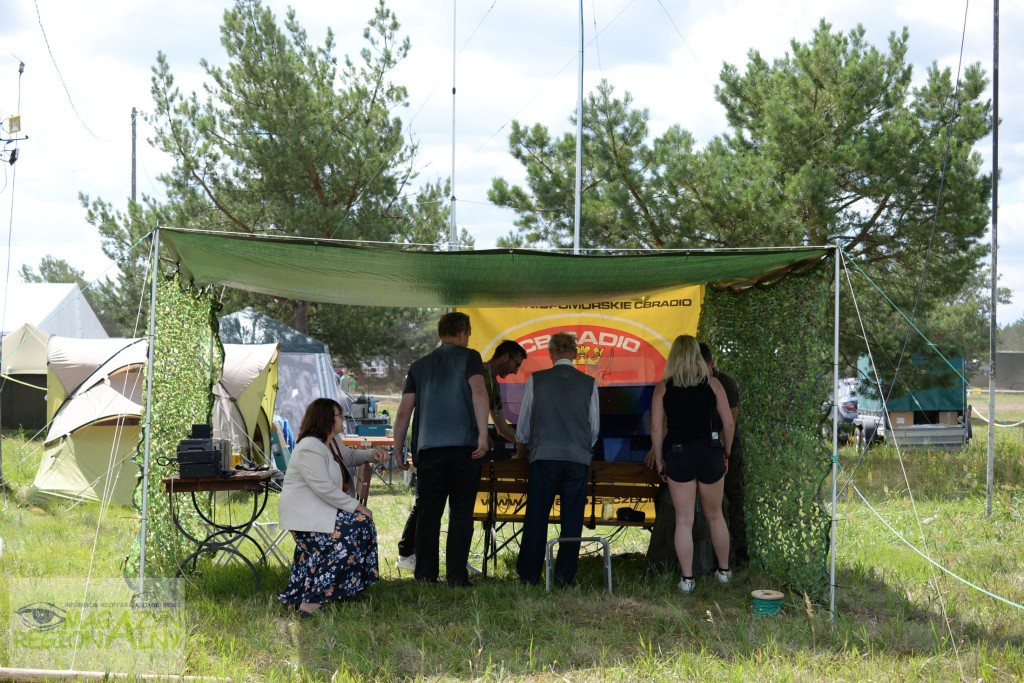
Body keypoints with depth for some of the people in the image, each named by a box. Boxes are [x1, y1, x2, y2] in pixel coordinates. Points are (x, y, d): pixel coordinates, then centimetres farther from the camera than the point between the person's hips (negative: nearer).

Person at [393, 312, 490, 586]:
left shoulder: (419, 366, 16)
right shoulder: (469, 357, 6)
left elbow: (404, 412, 13)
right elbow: (478, 391, -12)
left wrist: (398, 450, 18)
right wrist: (483, 434, -16)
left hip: (428, 449, 3)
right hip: (463, 446, -3)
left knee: (429, 513, 6)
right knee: (461, 513, 2)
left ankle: (425, 576, 1)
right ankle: (456, 576, -3)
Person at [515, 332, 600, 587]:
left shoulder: (536, 380, 2)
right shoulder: (588, 383, 4)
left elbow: (523, 427, 8)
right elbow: (595, 427, 12)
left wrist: (527, 442, 30)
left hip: (544, 456, -1)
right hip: (578, 458, 1)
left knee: (536, 518, 4)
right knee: (572, 519, 5)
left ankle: (529, 575, 5)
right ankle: (566, 575, 4)